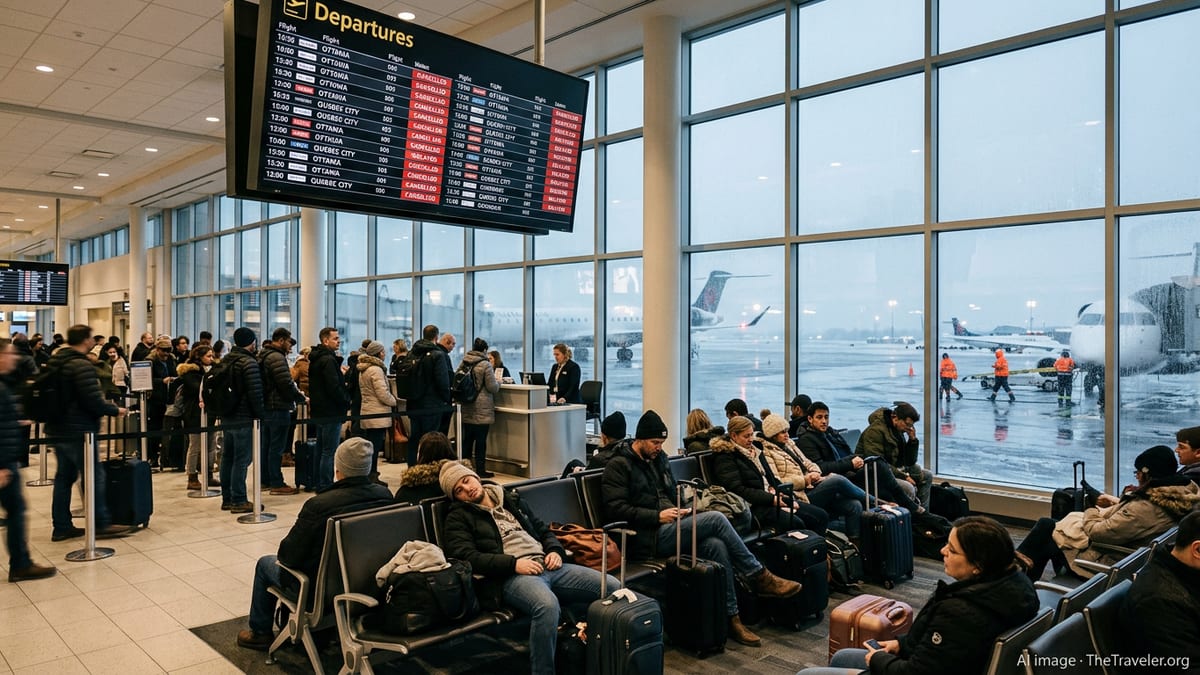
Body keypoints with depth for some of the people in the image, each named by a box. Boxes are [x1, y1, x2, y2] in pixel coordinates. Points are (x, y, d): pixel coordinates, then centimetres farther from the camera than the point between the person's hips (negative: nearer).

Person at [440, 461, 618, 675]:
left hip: (546, 565, 6)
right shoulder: (458, 517, 8)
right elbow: (467, 557, -8)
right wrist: (513, 563, -18)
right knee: (547, 605, -41)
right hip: (509, 577, -6)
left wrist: (555, 551, 4)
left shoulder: (511, 499, 24)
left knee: (613, 587, -12)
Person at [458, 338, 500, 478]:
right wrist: (499, 383, 8)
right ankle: (480, 470, 6)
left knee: (467, 439, 13)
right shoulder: (485, 365, -12)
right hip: (482, 410, -6)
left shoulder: (463, 362, 5)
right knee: (481, 440, 1)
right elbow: (492, 387, -13)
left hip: (466, 409, 6)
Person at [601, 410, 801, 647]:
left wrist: (681, 511, 6)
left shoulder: (659, 460, 22)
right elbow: (615, 509, -13)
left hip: (669, 529, 7)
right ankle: (759, 577, -9)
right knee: (716, 518, -21)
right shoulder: (618, 466, -3)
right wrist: (658, 516, -17)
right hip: (646, 539, -7)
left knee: (716, 545, -23)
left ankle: (732, 619, -17)